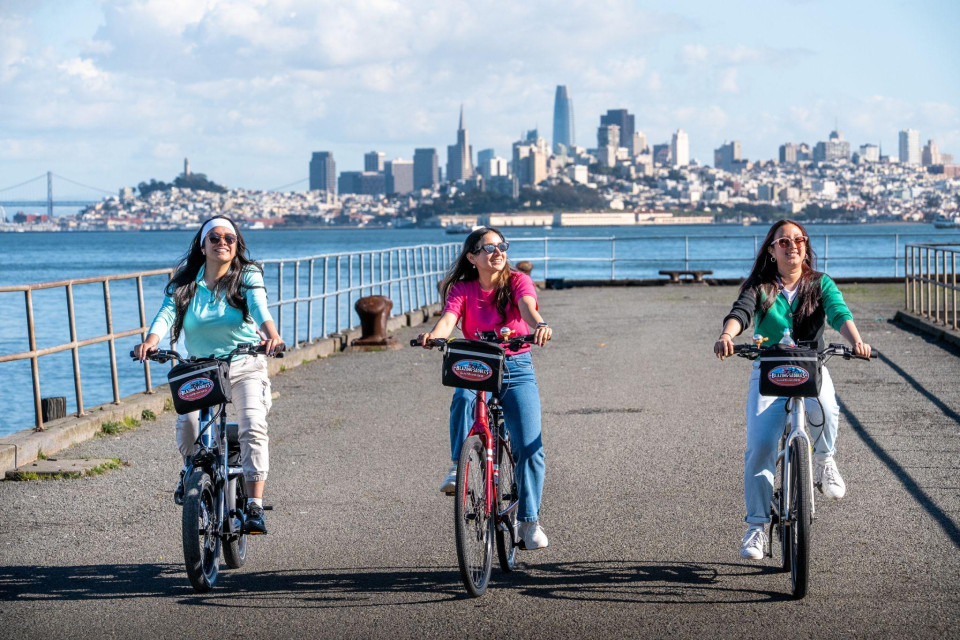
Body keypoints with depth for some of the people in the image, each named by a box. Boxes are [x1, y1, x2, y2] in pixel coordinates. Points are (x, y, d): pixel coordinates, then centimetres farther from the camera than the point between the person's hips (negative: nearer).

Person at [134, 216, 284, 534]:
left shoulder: (248, 277, -3)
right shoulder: (185, 284, 2)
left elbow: (260, 309, -21)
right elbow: (167, 314, -13)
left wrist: (272, 336, -43)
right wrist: (150, 341, -35)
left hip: (244, 365, -1)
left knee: (253, 425, -24)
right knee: (187, 422, -24)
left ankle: (254, 507, -24)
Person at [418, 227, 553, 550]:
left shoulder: (517, 281, 0)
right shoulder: (462, 289, 3)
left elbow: (527, 306, -22)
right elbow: (448, 318, -15)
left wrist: (539, 325, -46)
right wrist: (433, 335, -40)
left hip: (517, 369, 0)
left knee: (530, 447, -12)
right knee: (464, 399, -38)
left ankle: (530, 520, 0)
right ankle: (458, 468, -29)